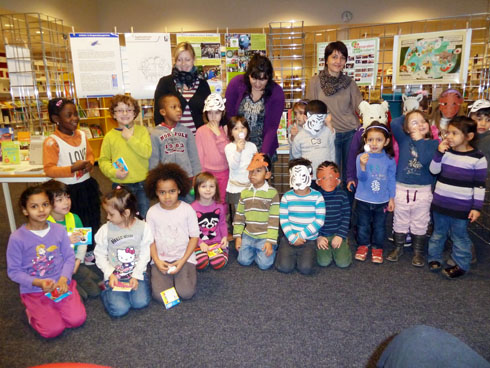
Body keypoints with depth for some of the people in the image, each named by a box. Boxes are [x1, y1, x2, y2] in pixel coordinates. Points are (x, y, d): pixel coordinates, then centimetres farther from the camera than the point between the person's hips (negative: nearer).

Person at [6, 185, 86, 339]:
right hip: (34, 290, -2)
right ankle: (32, 311, 17)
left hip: (61, 284, 3)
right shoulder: (17, 238, -13)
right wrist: (38, 282, -20)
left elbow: (70, 257, 1)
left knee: (78, 319, -11)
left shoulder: (59, 230, -5)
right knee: (53, 329, -14)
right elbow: (13, 271, -7)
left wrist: (63, 279, -15)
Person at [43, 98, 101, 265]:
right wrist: (72, 168, -27)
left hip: (87, 185, 6)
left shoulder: (82, 135, 1)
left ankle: (91, 250, 39)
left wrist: (90, 163, -6)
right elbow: (49, 170, -18)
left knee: (93, 220, 18)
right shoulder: (52, 142, -18)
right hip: (68, 190, -6)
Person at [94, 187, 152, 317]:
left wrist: (136, 276, -13)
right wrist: (110, 274, -11)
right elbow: (100, 256, 1)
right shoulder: (105, 229, -6)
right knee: (119, 310, -16)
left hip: (137, 273, 0)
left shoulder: (143, 227, -7)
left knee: (141, 302, -18)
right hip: (114, 275, 0)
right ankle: (107, 289, 13)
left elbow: (144, 255, -5)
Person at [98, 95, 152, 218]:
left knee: (145, 217, 13)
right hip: (120, 186, 1)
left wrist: (130, 138, -15)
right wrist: (114, 172, -14)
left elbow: (147, 152, -14)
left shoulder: (142, 130, -1)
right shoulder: (110, 136, 0)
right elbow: (103, 160, 2)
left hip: (141, 185, 0)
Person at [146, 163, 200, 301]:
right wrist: (157, 261, -10)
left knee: (186, 293, -18)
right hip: (161, 259, 1)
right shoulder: (152, 212, -3)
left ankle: (186, 272, 12)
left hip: (184, 257, -1)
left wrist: (182, 261, -12)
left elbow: (194, 237, -3)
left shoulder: (187, 210, -7)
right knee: (160, 296, -16)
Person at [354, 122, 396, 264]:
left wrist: (391, 198, 5)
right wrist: (362, 165, -38)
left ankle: (377, 248, 32)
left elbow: (391, 180, 2)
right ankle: (363, 246, 33)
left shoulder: (389, 159, -6)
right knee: (363, 225, 14)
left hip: (382, 201, 1)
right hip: (364, 200, -1)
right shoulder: (361, 157, -12)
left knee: (379, 226, 14)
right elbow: (361, 178, -19)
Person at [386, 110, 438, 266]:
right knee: (400, 221, 15)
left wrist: (420, 140, -15)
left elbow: (425, 160, -20)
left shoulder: (434, 143, -4)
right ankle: (398, 247, 32)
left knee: (420, 223, 12)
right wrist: (408, 118, -2)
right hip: (402, 188, 1)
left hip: (423, 190, 0)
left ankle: (418, 252, 28)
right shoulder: (404, 139, -2)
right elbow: (394, 124, -17)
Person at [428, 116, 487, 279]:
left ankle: (461, 265, 25)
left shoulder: (478, 158, -11)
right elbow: (434, 170, -5)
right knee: (438, 232, 18)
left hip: (461, 207, -4)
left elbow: (479, 186, -7)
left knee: (459, 236, 9)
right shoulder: (446, 152, 0)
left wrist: (477, 207, -8)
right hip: (440, 202, 4)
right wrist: (439, 153, -17)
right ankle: (434, 258, 33)